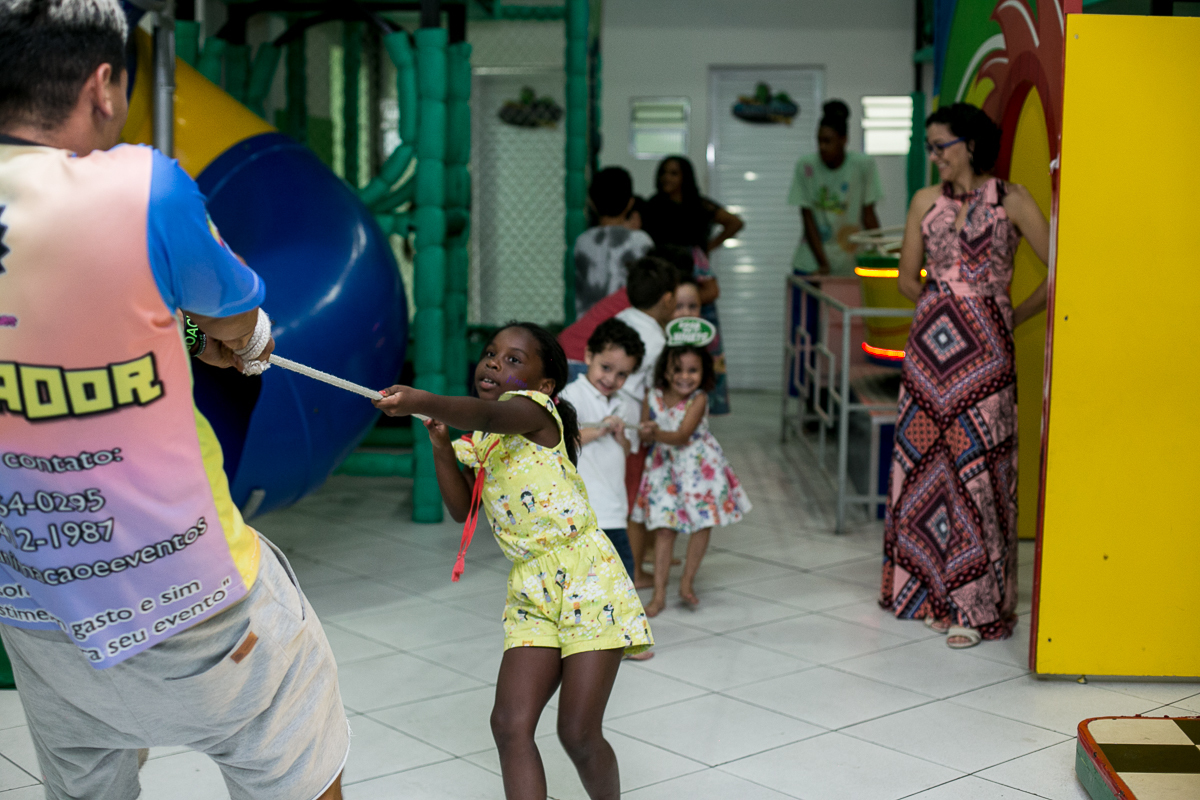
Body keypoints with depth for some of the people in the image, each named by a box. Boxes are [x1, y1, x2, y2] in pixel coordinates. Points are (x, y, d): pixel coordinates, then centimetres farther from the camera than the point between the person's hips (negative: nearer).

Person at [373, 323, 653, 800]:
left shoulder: (535, 408, -8)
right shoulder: (479, 443, 15)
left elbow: (487, 414, -30)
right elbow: (463, 510, 11)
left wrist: (420, 402, -48)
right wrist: (441, 446, -1)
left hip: (587, 578, -7)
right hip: (530, 590, 7)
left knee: (578, 733, -6)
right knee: (510, 723, -7)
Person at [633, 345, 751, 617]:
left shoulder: (698, 400, -17)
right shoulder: (653, 398, -7)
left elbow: (683, 436, -28)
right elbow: (643, 433, -1)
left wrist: (658, 434, -44)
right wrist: (645, 433, -24)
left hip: (699, 467, -2)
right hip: (665, 467, 2)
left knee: (702, 523, 4)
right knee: (664, 528, 1)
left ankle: (687, 582, 22)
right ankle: (659, 593, 6)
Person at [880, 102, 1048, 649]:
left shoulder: (1012, 201, -2)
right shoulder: (926, 201, 9)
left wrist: (1015, 317, 1)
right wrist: (944, 313, 12)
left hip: (983, 355, -4)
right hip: (929, 346, 4)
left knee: (976, 468, -4)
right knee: (920, 461, 7)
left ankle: (974, 607, 2)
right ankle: (919, 584, 20)